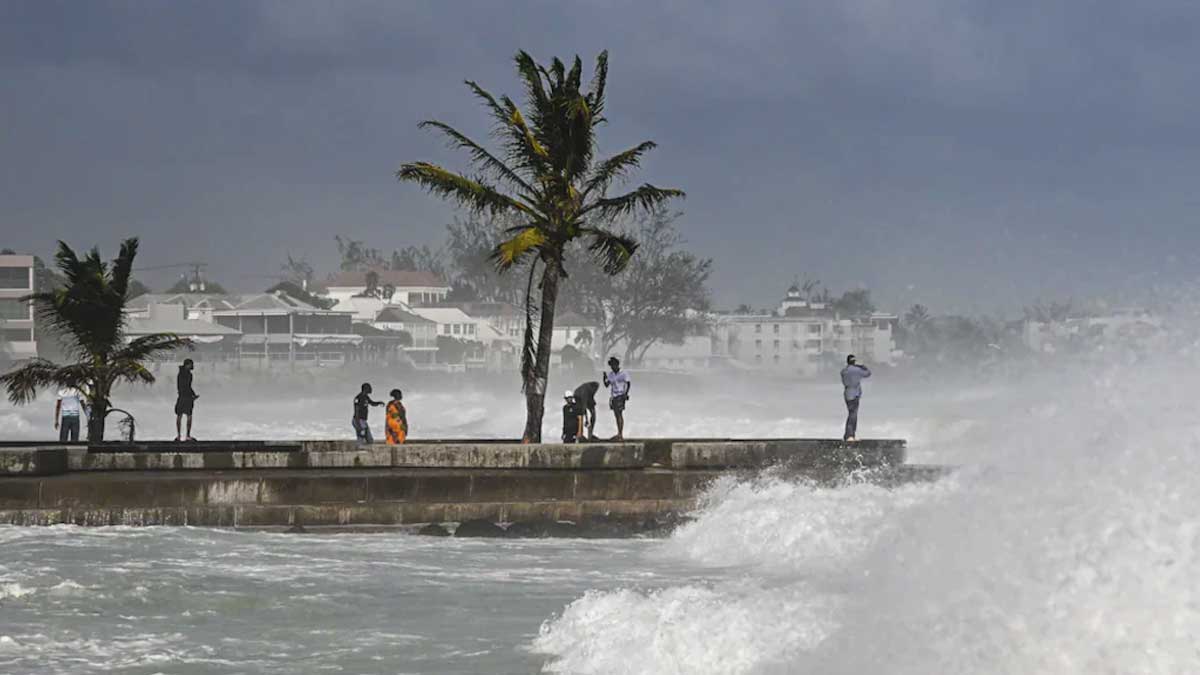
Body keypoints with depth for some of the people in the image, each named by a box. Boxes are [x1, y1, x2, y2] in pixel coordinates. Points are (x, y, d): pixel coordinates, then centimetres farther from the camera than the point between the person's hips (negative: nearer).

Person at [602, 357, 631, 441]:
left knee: (619, 414, -14)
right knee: (616, 415, 8)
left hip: (620, 396, -7)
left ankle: (620, 434, -17)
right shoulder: (610, 375, 13)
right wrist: (604, 378, -7)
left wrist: (626, 394, -15)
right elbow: (606, 385, 10)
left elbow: (628, 384, -4)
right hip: (613, 396, 7)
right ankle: (620, 434, 12)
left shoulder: (623, 374, -3)